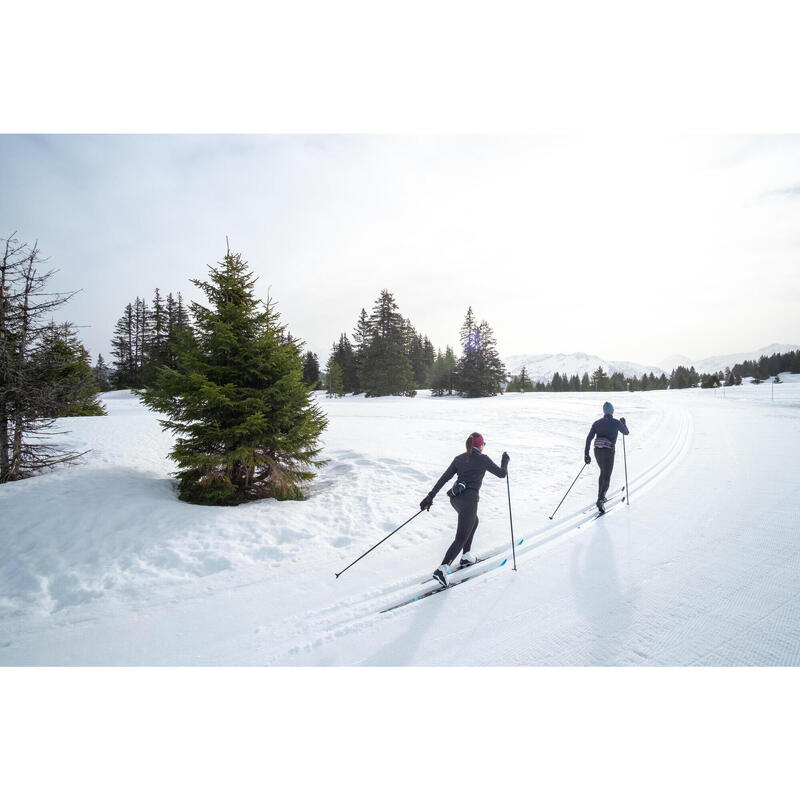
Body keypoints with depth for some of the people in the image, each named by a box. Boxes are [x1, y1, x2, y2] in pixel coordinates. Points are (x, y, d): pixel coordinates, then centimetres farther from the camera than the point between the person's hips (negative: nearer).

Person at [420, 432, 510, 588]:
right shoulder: (483, 459, -1)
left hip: (455, 498, 7)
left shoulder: (459, 458, 13)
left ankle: (466, 556, 31)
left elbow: (443, 478, 8)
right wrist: (505, 460, 27)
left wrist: (430, 497, 8)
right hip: (469, 500, -6)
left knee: (474, 521, 31)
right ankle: (442, 569, -18)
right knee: (461, 538, -4)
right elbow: (501, 473, 8)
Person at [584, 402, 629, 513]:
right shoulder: (616, 422, -1)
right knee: (606, 477, -2)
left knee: (603, 472, 26)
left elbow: (589, 438, -1)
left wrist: (586, 454, 1)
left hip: (597, 450, 4)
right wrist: (623, 423, 35)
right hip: (608, 452, -4)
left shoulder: (597, 423, 7)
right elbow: (626, 433, 17)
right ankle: (600, 500, -20)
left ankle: (601, 496, 31)